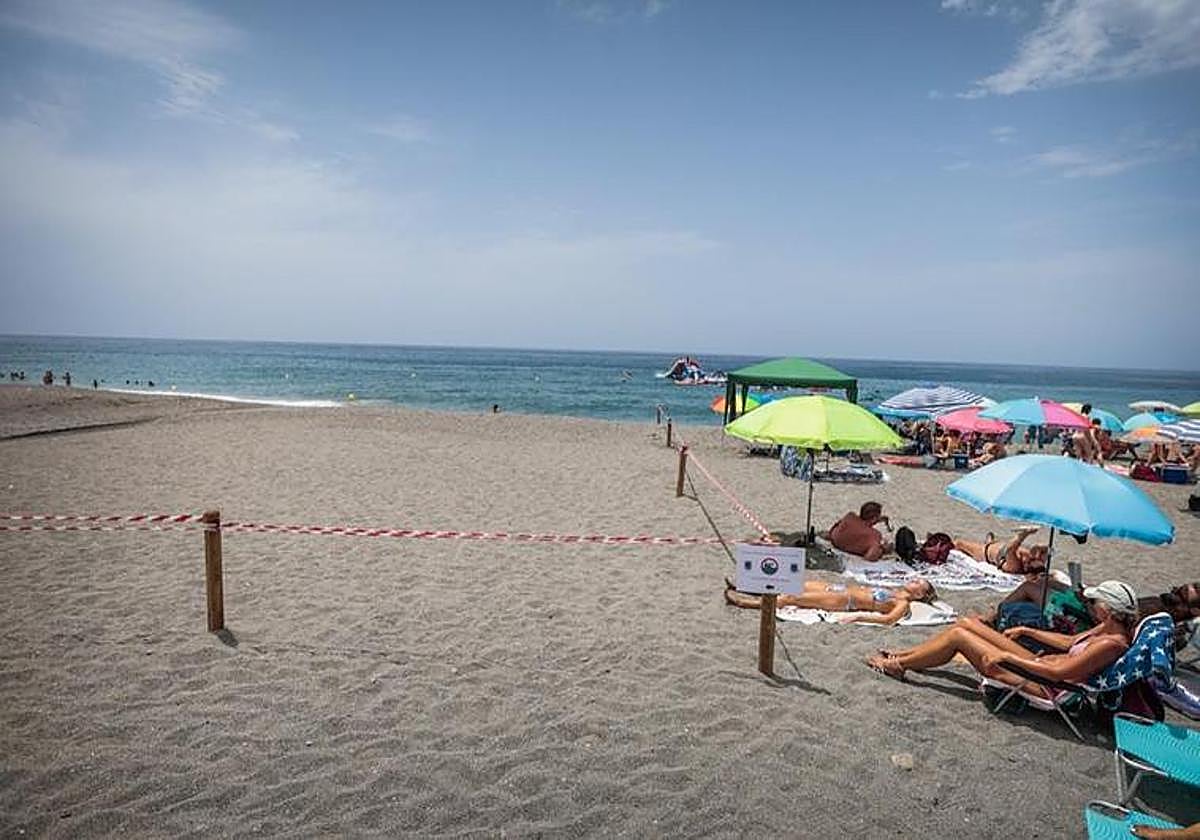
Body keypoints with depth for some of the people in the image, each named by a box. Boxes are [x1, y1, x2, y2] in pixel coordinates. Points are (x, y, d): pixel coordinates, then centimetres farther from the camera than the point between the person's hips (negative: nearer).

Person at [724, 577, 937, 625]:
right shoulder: (894, 591, 21)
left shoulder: (903, 603, -5)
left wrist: (857, 617, -28)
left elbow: (889, 619, -22)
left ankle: (744, 602, -12)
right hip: (843, 589, 8)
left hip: (845, 601, -8)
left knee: (792, 598, -14)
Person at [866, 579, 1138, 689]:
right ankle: (902, 656, 17)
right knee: (967, 623, 6)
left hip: (1043, 687, -10)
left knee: (958, 636, -9)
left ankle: (896, 665, 8)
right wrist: (1027, 631, 19)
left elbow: (1059, 672, -31)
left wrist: (1008, 656, -26)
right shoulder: (1109, 628, 3)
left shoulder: (1113, 643, -25)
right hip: (1039, 663, 10)